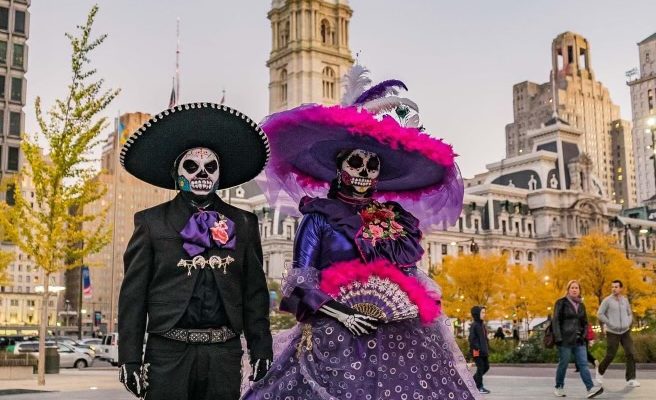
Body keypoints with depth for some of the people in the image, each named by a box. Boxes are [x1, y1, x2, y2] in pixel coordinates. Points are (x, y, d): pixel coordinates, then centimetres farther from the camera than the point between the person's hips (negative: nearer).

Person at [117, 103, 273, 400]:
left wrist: (261, 352, 4)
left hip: (225, 354, 2)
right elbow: (133, 295, 3)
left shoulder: (243, 224, 11)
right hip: (168, 353, -1)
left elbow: (255, 294, 9)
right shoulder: (151, 223, 6)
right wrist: (130, 358, -2)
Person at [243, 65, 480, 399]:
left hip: (403, 337, 4)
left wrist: (420, 309, 4)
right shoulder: (319, 217, 3)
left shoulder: (398, 220, 15)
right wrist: (340, 314, -12)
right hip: (337, 337, -4)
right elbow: (301, 280, -3)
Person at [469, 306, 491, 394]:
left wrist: (487, 348, 13)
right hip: (477, 351, -9)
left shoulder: (482, 325, 13)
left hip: (483, 351, 9)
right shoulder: (474, 325, -13)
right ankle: (480, 387, 5)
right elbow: (472, 338, -18)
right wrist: (477, 348, -23)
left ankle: (473, 380, 27)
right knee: (480, 367, -4)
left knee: (486, 366, 13)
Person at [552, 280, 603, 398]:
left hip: (578, 340, 5)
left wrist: (584, 336, 4)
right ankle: (559, 388, 16)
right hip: (565, 339, -5)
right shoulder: (561, 303, -3)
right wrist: (558, 338, -16)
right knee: (563, 364, 2)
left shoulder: (581, 305, 14)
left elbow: (585, 323, 21)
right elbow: (556, 320, -8)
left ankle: (591, 388, -15)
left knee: (583, 364, -5)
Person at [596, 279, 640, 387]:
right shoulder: (607, 300, -7)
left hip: (625, 332, 4)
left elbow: (630, 314, 18)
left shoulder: (625, 300, 7)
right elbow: (600, 314, -7)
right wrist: (610, 324, -11)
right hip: (613, 333, -4)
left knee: (631, 354, -9)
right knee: (610, 356, -1)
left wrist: (628, 324, 0)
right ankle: (600, 371, 25)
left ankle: (631, 379, -5)